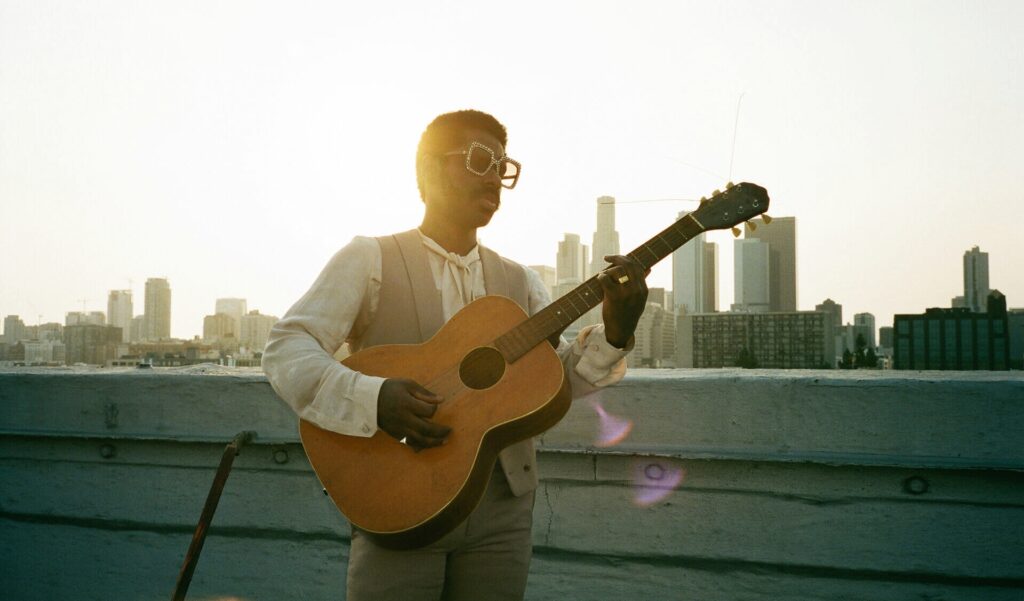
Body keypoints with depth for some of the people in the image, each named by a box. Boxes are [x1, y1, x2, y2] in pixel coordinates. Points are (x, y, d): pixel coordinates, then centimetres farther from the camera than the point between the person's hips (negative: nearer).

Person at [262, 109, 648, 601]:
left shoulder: (519, 281, 12)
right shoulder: (370, 259, -2)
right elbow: (285, 348, -10)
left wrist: (613, 334, -14)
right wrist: (372, 399, -25)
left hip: (503, 509, 4)